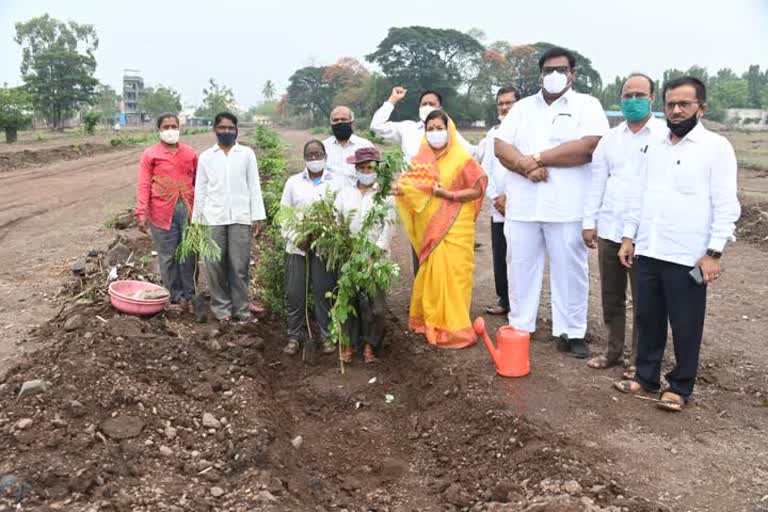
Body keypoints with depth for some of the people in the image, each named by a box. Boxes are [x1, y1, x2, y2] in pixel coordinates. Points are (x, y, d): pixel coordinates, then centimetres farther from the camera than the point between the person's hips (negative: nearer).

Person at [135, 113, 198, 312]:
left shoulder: (190, 153, 11)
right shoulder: (150, 154, 3)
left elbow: (198, 182, 15)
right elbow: (143, 185, -2)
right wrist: (142, 214, -9)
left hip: (188, 210, 2)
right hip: (163, 212, -2)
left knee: (189, 254, 5)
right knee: (168, 257, 3)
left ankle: (189, 296, 16)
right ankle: (175, 298, 13)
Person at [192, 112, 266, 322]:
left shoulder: (247, 154, 6)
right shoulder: (206, 156, 9)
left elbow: (254, 186, 5)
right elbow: (200, 189, 10)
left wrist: (257, 217, 0)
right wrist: (196, 219, 7)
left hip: (240, 217, -1)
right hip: (213, 218, 1)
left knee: (240, 266, 0)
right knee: (215, 265, 3)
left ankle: (240, 308, 10)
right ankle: (221, 306, 16)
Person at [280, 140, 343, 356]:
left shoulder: (337, 182, 5)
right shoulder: (293, 182, 11)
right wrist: (294, 237, -5)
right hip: (297, 245, 2)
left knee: (323, 292, 0)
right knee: (294, 292, 3)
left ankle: (327, 335, 12)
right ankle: (294, 335, 17)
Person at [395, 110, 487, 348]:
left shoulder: (462, 158, -7)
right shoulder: (422, 159, 8)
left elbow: (477, 190, -8)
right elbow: (414, 188, 15)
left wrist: (450, 195, -19)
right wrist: (401, 189, -6)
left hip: (454, 228, -5)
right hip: (430, 229, 5)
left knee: (451, 275, -3)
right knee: (431, 275, 10)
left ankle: (454, 329, 5)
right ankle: (431, 321, 23)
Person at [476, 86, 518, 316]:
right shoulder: (492, 133, 15)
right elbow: (485, 169, 10)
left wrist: (509, 197, -11)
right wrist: (495, 198, -2)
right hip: (498, 208, 5)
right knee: (499, 256, 7)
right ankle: (503, 300, 18)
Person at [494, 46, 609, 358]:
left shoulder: (587, 105, 3)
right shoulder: (523, 107, 14)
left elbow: (590, 146, -14)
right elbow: (501, 147, 5)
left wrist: (539, 159, -11)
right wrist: (526, 166, -15)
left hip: (567, 206, -3)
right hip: (522, 205, 3)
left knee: (570, 270, 4)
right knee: (520, 268, 9)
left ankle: (571, 332, 15)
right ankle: (519, 328, 21)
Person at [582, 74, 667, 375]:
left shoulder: (667, 135, -4)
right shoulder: (610, 138, 12)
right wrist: (589, 221, 8)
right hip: (609, 230, 5)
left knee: (642, 300, 4)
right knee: (611, 296, 13)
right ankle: (614, 350, 28)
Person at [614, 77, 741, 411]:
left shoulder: (716, 146, -4)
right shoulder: (655, 148, 13)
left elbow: (726, 205, -9)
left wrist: (714, 253, -14)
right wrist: (628, 237, 10)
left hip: (688, 257, -5)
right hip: (648, 252, 5)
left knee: (685, 327, 5)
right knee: (648, 319, 13)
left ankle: (680, 387, 20)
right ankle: (646, 375, 28)